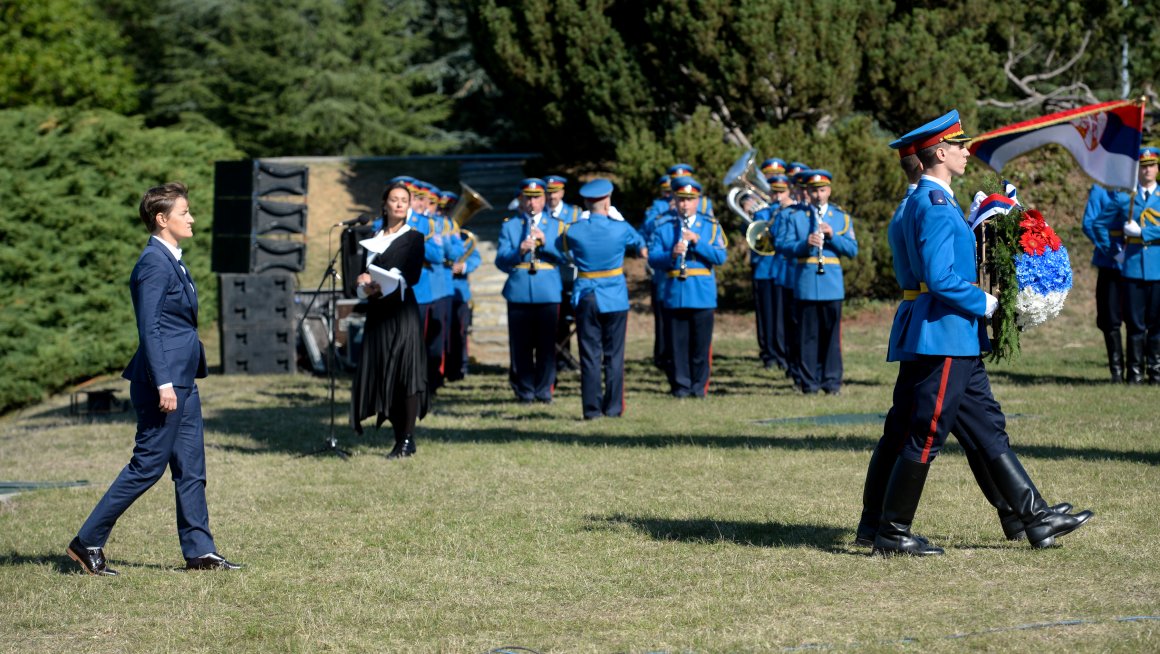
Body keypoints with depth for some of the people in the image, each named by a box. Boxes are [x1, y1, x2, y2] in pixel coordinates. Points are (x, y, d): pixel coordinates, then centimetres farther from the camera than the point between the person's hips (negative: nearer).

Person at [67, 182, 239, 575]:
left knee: (191, 468, 9)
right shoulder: (154, 263, -15)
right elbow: (149, 328, -20)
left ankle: (199, 551, 12)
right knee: (147, 466, -5)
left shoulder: (172, 260, 15)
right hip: (163, 379, -10)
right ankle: (88, 542, 2)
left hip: (182, 380, 10)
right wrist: (163, 384, -23)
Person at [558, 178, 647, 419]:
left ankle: (592, 408, 2)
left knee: (590, 356, 4)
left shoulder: (573, 231, -7)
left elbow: (562, 248, 16)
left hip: (585, 298, 0)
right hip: (615, 299, 0)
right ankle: (613, 407, 7)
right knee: (614, 355, 7)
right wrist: (644, 251, 39)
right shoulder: (620, 229, -7)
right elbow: (639, 243, 16)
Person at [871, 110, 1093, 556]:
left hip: (956, 341, 11)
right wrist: (984, 303, -13)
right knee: (925, 436, -4)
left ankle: (1037, 518, 13)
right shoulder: (934, 205, -16)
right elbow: (939, 278, -24)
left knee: (990, 429, 10)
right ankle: (892, 533, 3)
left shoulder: (928, 201, 16)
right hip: (942, 338, -11)